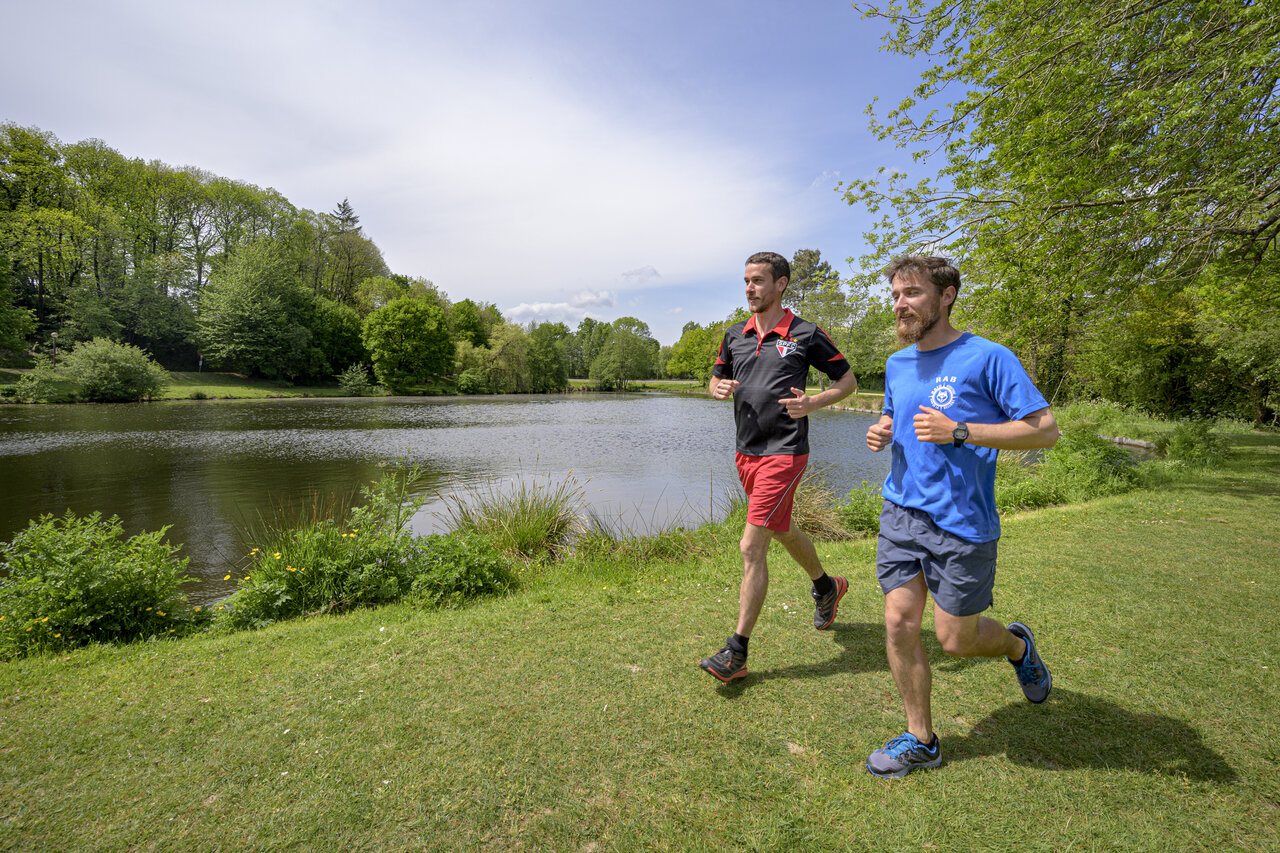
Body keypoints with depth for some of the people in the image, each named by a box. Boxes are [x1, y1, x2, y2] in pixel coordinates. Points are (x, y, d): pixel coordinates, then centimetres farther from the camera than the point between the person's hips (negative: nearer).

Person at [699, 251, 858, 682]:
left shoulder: (806, 335, -6)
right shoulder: (735, 335, 9)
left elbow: (848, 379, 3)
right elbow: (716, 378, 20)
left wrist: (813, 403, -16)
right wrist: (719, 388, -5)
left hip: (783, 453, -7)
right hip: (746, 453, 7)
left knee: (752, 547, -11)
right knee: (782, 532, 23)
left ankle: (737, 652, -1)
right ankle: (826, 587, 51)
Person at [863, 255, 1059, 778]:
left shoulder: (987, 358, -9)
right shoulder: (897, 364, 10)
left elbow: (1046, 430, -11)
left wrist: (958, 432, -21)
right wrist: (881, 432, 2)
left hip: (962, 522, -5)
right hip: (901, 513, 5)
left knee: (956, 640, 6)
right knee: (899, 625, 4)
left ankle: (1017, 645, 42)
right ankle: (920, 741, 23)